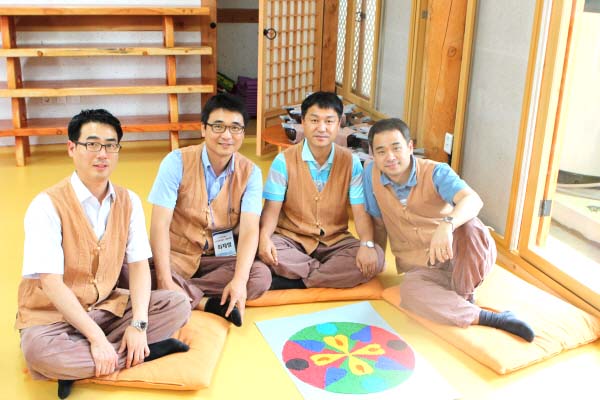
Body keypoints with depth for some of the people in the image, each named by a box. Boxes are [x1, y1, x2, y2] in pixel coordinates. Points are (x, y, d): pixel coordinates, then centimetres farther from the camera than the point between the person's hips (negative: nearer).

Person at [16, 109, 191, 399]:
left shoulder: (129, 202, -1)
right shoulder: (47, 205, -17)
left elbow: (140, 265, -5)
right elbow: (51, 283, -23)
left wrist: (138, 325, -20)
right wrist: (97, 338, -28)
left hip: (107, 306, 5)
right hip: (51, 315, -5)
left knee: (177, 305, -13)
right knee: (39, 350, -37)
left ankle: (80, 366, -17)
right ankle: (148, 350, -19)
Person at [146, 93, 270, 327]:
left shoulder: (250, 173, -6)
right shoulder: (177, 162, -13)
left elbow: (250, 229, -16)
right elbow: (160, 225, -17)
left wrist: (239, 280, -33)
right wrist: (164, 280, -29)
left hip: (221, 258, 2)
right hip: (177, 255, -2)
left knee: (262, 277, -25)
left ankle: (184, 294, -19)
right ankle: (211, 304, -17)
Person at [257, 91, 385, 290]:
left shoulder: (350, 162, -2)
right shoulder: (284, 161, -6)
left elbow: (361, 210, -7)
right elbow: (272, 208, -9)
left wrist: (367, 244, -26)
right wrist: (264, 238, -30)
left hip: (335, 241, 2)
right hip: (291, 238, -1)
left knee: (376, 258, -25)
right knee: (263, 252, -33)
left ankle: (295, 281, -22)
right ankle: (334, 275, -19)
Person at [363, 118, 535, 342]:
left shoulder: (435, 173, -15)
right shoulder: (371, 174, -6)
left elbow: (473, 200, -36)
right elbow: (379, 222, 8)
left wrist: (447, 225, -55)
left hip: (462, 257, -1)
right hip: (423, 268, 2)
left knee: (470, 226, -36)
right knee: (410, 293, -35)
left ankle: (464, 295, -12)